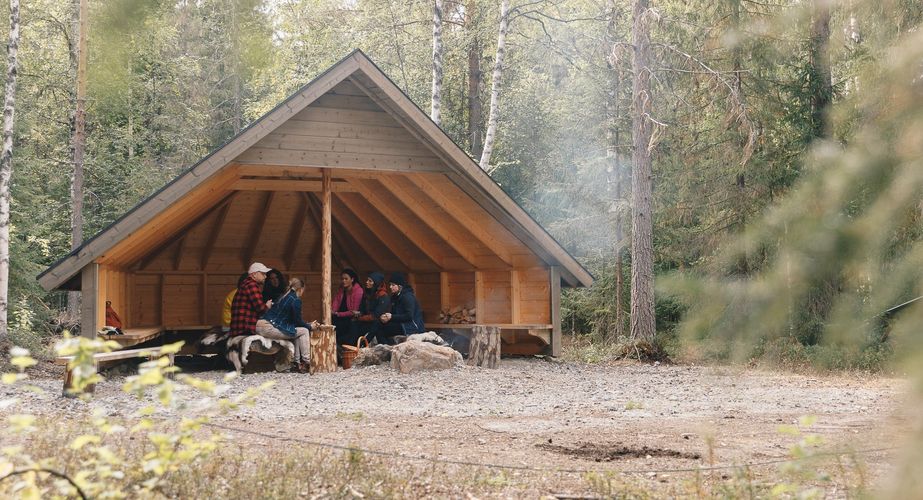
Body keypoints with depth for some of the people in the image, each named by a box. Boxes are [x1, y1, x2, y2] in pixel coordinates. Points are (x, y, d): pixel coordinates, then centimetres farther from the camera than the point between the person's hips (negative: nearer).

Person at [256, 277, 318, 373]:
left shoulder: (283, 296, 23)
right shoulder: (296, 300, -4)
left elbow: (293, 320, 30)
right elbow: (298, 321, 0)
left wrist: (308, 324, 32)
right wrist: (310, 326, 17)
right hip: (268, 328, -9)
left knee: (295, 332, 22)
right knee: (304, 331, 1)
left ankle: (298, 362, 17)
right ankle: (306, 362, 6)